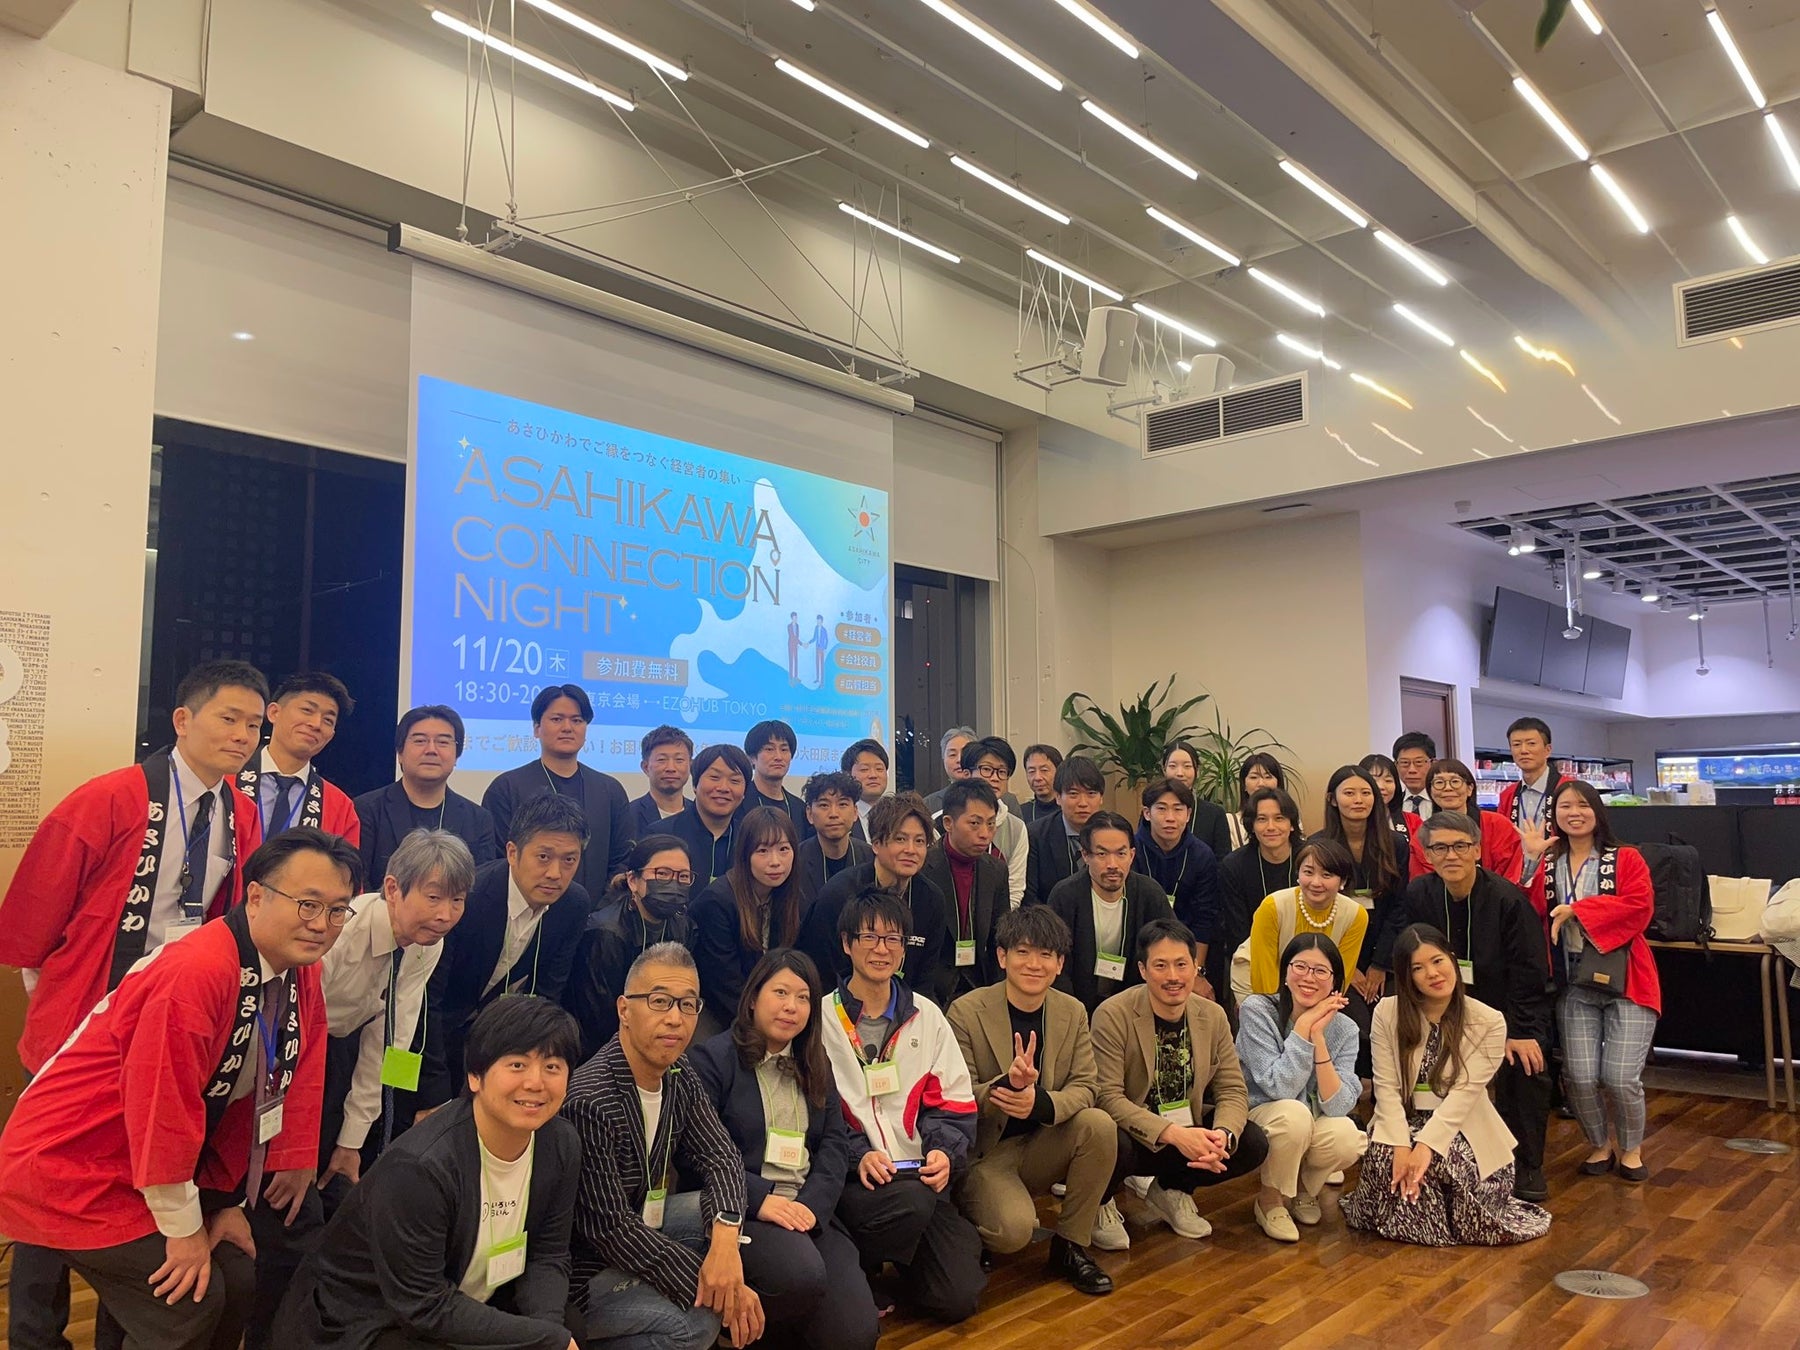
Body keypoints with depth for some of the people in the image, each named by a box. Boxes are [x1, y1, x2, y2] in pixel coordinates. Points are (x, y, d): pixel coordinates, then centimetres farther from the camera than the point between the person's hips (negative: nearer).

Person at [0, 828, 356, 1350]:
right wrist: (184, 1229, -16)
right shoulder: (196, 973, -32)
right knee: (188, 1304, -11)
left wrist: (229, 1201, 5)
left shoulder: (300, 972, -4)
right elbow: (161, 1107, -28)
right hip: (69, 1168, -8)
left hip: (156, 1170, 8)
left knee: (239, 1281, 7)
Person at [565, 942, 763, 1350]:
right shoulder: (589, 1101, -28)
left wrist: (725, 1238, -23)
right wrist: (708, 1286, -22)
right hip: (587, 1269, -8)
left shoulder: (680, 1075, -1)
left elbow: (723, 1157, -2)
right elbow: (610, 1228, -26)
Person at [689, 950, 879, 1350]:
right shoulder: (712, 1059, -3)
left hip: (811, 1211, 5)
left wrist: (813, 1204, -10)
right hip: (741, 1211, -5)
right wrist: (758, 1200, -21)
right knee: (801, 1275, -34)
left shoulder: (814, 1065, 17)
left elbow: (836, 1142, 9)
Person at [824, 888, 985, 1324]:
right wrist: (857, 1155, -18)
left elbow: (954, 1102, 10)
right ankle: (856, 1268, -5)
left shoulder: (925, 1016, 12)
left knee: (957, 1299, -12)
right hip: (853, 1176, -3)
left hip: (921, 1176, 4)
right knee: (912, 1203, -35)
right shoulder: (822, 1018, -1)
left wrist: (945, 1150, -10)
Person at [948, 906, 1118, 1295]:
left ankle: (1070, 1245, -5)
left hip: (1042, 1148, 4)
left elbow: (1083, 1089, -6)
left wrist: (1040, 1102, -30)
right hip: (983, 1153, -4)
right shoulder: (966, 1012, -12)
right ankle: (970, 1228, 8)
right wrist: (1007, 1085, -35)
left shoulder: (1073, 1013, 1)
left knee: (1099, 1123, -23)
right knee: (1013, 1229, -30)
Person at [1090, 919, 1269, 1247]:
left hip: (1187, 1135, 5)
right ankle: (1100, 1204, 0)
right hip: (1131, 1135, -5)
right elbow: (1108, 1097, -23)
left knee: (1252, 1143, -16)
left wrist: (1223, 1135, -26)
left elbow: (1232, 1090, -3)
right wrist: (1173, 1134, -34)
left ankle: (1172, 1191, 12)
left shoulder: (1213, 1016, -2)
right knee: (1113, 1145, -38)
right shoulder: (1113, 1016, -19)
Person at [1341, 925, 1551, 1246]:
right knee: (1383, 1157, -31)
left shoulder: (1489, 1023, -8)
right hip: (1403, 1121, 1)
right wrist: (1401, 1146, -25)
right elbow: (1387, 1087, -10)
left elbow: (1464, 1093, -17)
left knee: (1444, 1161, -31)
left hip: (1459, 1128, 0)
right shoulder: (1387, 1013, -5)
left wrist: (1426, 1146, -27)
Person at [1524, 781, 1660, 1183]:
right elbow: (1531, 916, -2)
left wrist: (1576, 911, -17)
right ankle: (1600, 1145, 25)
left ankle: (1631, 1148, 23)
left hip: (1625, 982, -2)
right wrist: (1530, 859, -11)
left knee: (1621, 1078, -6)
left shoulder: (1626, 859, 2)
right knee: (1580, 1077, -3)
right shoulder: (1547, 865, 10)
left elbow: (1638, 907, -14)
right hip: (1573, 985, 2)